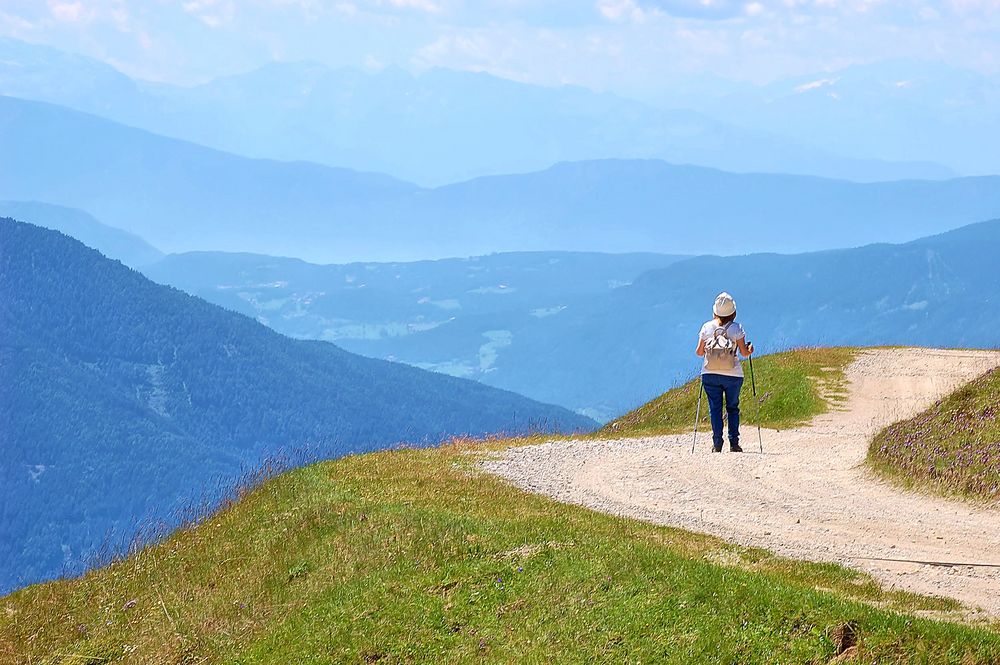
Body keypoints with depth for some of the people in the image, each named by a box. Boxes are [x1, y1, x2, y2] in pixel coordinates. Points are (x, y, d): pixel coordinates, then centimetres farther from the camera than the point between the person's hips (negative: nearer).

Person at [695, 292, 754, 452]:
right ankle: (734, 442, 7)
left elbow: (699, 352, 3)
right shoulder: (736, 328, -6)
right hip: (733, 375, -1)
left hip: (710, 375, 1)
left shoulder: (707, 327, -2)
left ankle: (717, 443, -2)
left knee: (715, 408, 6)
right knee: (732, 408, 13)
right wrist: (750, 350, 16)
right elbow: (744, 353, -5)